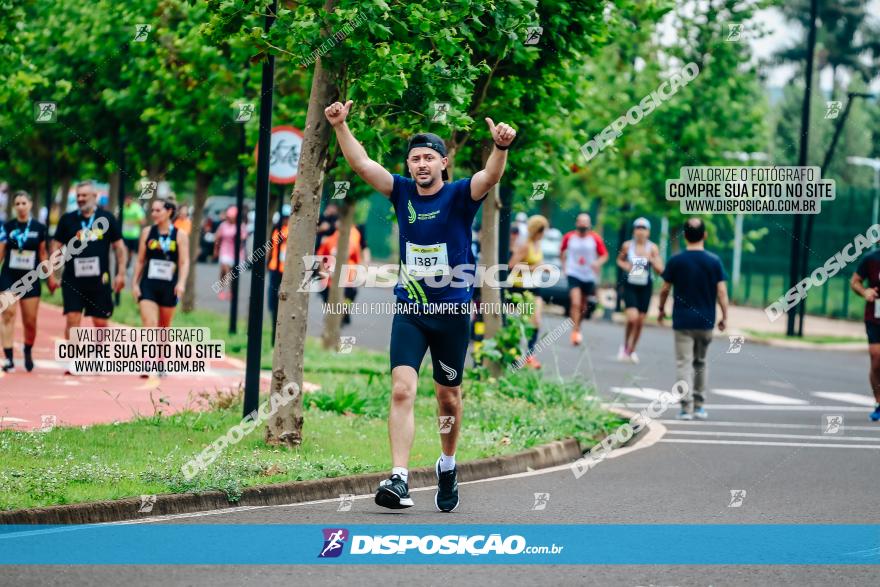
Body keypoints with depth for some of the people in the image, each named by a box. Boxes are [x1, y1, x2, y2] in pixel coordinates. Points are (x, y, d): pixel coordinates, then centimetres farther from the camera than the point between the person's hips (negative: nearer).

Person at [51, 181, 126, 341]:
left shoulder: (107, 218, 4)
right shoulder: (67, 219, 5)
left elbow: (119, 246, 8)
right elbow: (56, 246, 8)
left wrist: (121, 274, 2)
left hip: (99, 280, 0)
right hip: (73, 280, 0)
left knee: (100, 322, 6)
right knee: (72, 319, -8)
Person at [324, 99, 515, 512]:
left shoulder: (460, 196, -5)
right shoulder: (402, 193, 3)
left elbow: (490, 176, -24)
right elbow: (361, 164, -3)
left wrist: (501, 147, -44)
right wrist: (340, 126, -16)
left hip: (453, 311, -1)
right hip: (409, 310, 1)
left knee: (448, 397, 11)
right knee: (402, 389, -15)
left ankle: (447, 466, 35)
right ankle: (399, 479, -21)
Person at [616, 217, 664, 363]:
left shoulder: (652, 248, -4)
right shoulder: (627, 246, -3)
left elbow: (660, 270, -4)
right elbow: (619, 260, 15)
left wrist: (651, 260, -21)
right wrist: (624, 265, -7)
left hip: (645, 287, 1)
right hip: (630, 286, -1)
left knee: (640, 321, 7)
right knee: (632, 317, -18)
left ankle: (631, 351, 27)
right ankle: (625, 346, 5)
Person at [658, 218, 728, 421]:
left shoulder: (676, 261, -5)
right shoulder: (714, 261, -3)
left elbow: (665, 289, 1)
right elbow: (721, 292, -6)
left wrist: (662, 310, 17)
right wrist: (724, 317, 2)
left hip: (682, 321, -2)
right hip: (705, 321, 2)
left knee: (684, 363, -1)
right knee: (701, 362, 17)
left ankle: (686, 407, -9)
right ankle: (699, 406, 19)